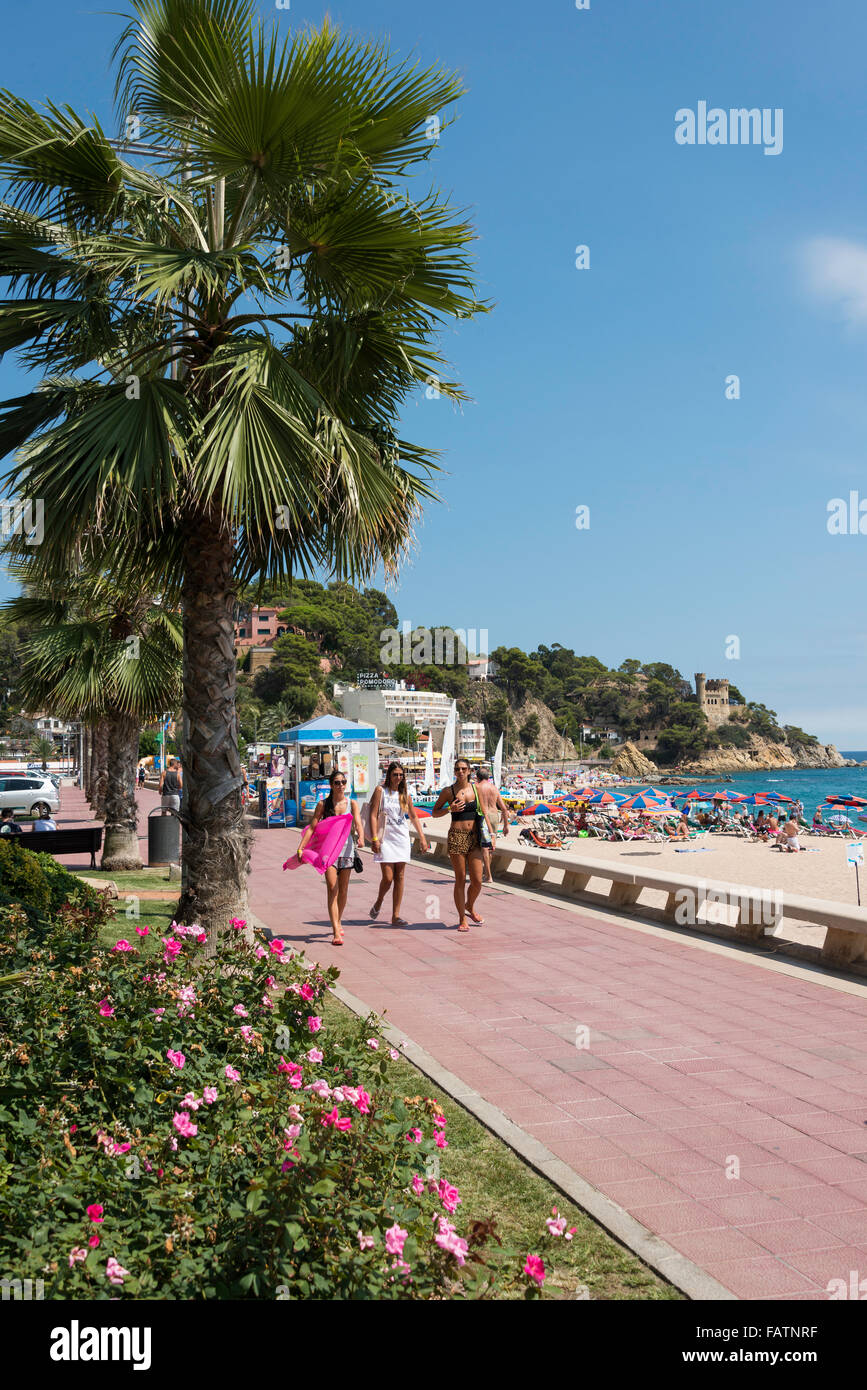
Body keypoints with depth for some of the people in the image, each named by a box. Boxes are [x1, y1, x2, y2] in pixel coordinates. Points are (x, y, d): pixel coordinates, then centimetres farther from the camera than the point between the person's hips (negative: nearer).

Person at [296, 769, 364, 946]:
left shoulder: (351, 804, 5)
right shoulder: (323, 804, 2)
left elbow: (358, 823, -7)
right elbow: (312, 827, 2)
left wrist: (361, 838, -28)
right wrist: (301, 847, -7)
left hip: (347, 848, 2)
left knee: (343, 891, 10)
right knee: (332, 889, -12)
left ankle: (338, 922, 32)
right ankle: (336, 932, -15)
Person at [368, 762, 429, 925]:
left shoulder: (405, 795, 10)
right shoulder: (380, 791, -2)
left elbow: (414, 817, 17)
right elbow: (373, 815, -6)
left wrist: (422, 838, 11)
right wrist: (374, 839, -14)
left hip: (402, 838, 4)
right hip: (385, 839, -4)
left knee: (399, 878, 2)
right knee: (388, 878, -10)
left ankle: (396, 916, 8)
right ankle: (379, 902, 21)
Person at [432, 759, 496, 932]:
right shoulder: (448, 791, 1)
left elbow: (484, 813, 15)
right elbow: (434, 812, 7)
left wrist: (491, 833, 6)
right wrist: (450, 809, -11)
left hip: (474, 838, 3)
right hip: (457, 837, -3)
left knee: (477, 881, 0)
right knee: (460, 880, 1)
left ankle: (469, 907, 30)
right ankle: (462, 919, 13)